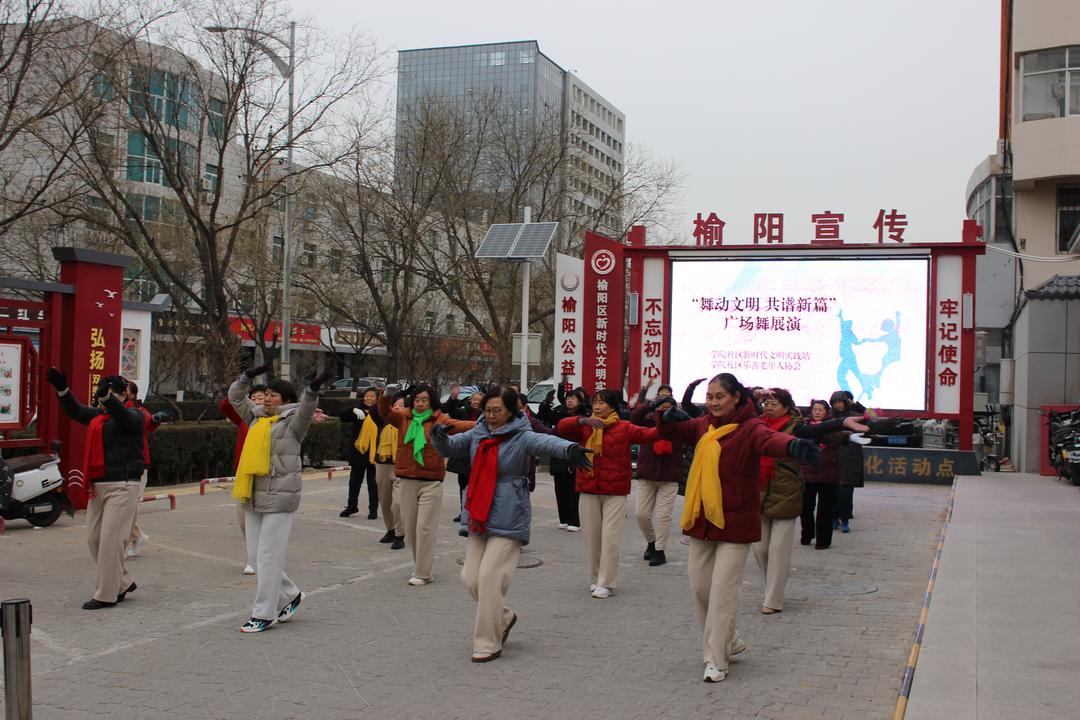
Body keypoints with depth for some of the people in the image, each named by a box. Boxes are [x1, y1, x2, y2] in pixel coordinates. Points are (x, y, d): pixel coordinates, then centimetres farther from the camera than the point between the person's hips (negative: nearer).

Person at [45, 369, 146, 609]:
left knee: (110, 539, -9)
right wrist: (62, 389, -1)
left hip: (122, 486, -8)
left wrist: (107, 396, -44)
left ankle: (106, 595, -1)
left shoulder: (133, 416, -5)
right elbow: (75, 411, 15)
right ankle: (122, 583, 23)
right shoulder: (97, 416, 18)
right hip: (98, 486, 9)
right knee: (94, 538, 10)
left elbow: (123, 416, -26)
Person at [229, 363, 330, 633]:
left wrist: (312, 389, -42)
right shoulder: (257, 417, 15)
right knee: (260, 557, 12)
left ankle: (264, 614, 5)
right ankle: (290, 595, 30)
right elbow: (235, 397, 25)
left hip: (279, 498, -7)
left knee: (269, 557, -3)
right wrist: (248, 376, 15)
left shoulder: (292, 422, -6)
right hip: (253, 497, 8)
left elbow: (306, 410, -26)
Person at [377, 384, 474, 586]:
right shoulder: (404, 418, 6)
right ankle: (419, 564, 30)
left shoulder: (439, 420, -5)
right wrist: (386, 395, -26)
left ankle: (423, 573, 4)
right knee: (410, 526, 12)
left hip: (431, 482, -4)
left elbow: (459, 425, -18)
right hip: (407, 480, 4)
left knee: (425, 527, -4)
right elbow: (385, 412, -6)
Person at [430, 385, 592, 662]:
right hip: (478, 517, 6)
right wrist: (439, 436, -13)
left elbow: (546, 442, -29)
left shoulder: (522, 437, -10)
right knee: (471, 577, 8)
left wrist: (570, 448, -51)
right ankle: (504, 616, 34)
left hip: (508, 520, -6)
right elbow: (448, 448, 11)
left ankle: (488, 644, 5)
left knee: (489, 577, -9)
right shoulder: (478, 434, 8)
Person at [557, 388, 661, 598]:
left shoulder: (624, 428, -1)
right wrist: (583, 420, -26)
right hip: (588, 490, 3)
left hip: (615, 492, -3)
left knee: (610, 538, -5)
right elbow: (562, 427, -9)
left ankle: (606, 583, 2)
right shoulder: (584, 428, 6)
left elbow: (648, 434, -9)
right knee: (592, 537, 9)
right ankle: (595, 579, 24)